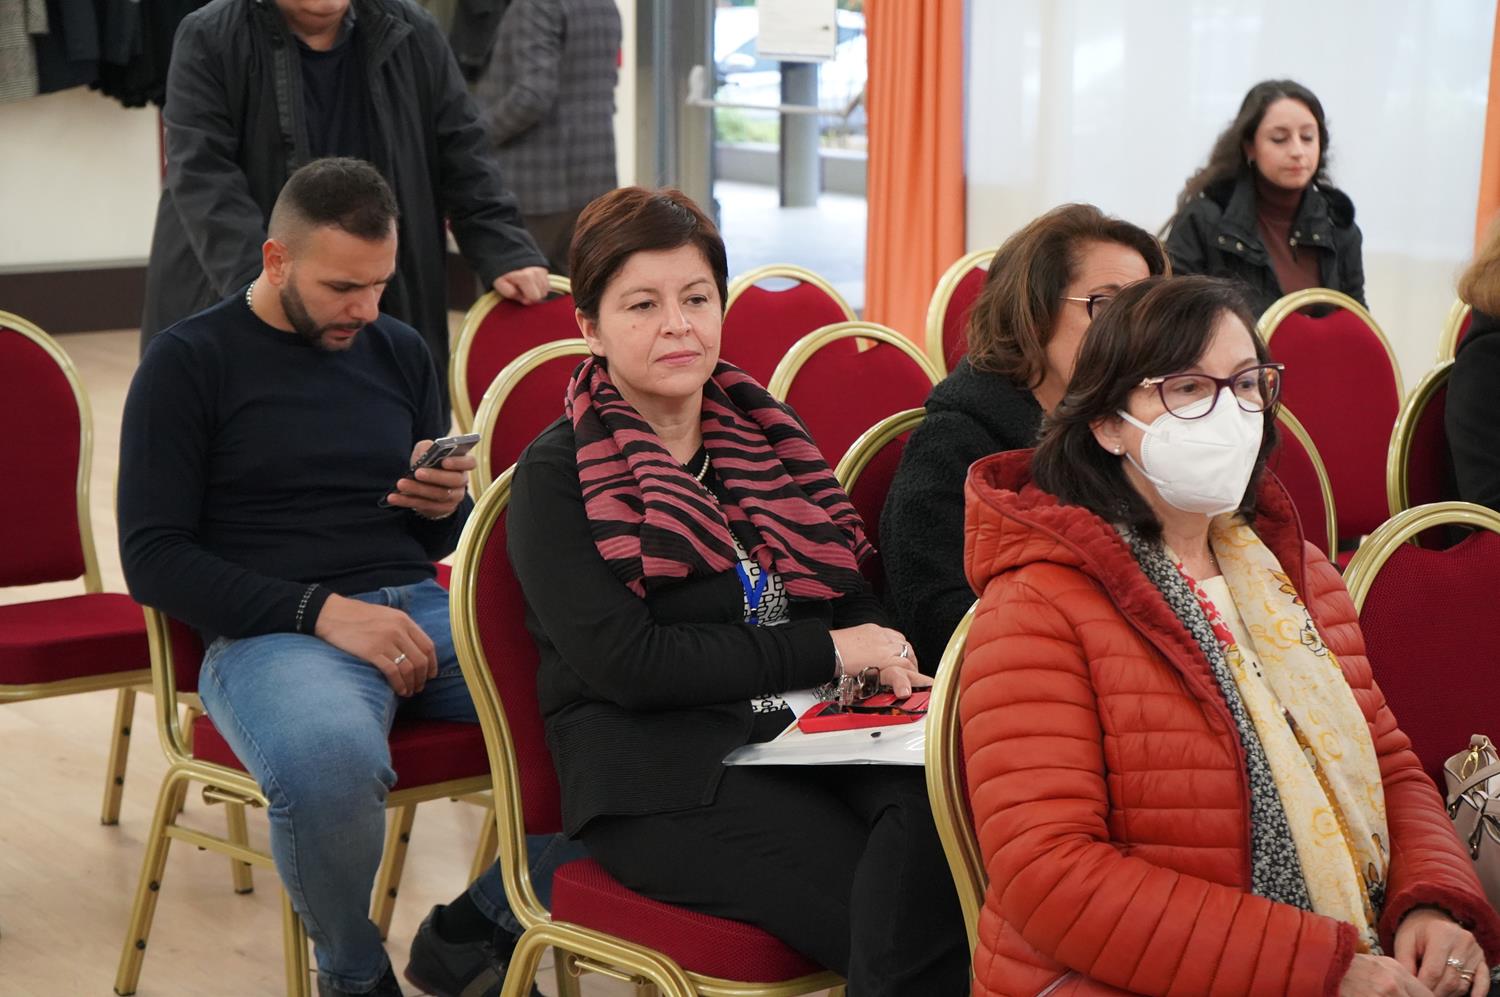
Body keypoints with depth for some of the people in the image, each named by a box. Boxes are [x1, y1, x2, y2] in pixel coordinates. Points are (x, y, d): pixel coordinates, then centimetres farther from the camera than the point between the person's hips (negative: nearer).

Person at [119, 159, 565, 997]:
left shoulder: (399, 351, 19)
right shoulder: (189, 362, 4)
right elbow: (153, 559, -4)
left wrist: (449, 505, -1)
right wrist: (320, 611, -16)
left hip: (421, 608, 5)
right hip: (270, 632, -5)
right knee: (328, 758, -41)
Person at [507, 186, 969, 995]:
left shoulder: (765, 432, 19)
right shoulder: (557, 475, 2)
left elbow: (848, 592, 15)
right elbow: (622, 663, -10)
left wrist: (882, 665, -9)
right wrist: (823, 652, -11)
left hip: (816, 729, 5)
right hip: (660, 771, -4)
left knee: (938, 808, -32)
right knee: (913, 918, -28)